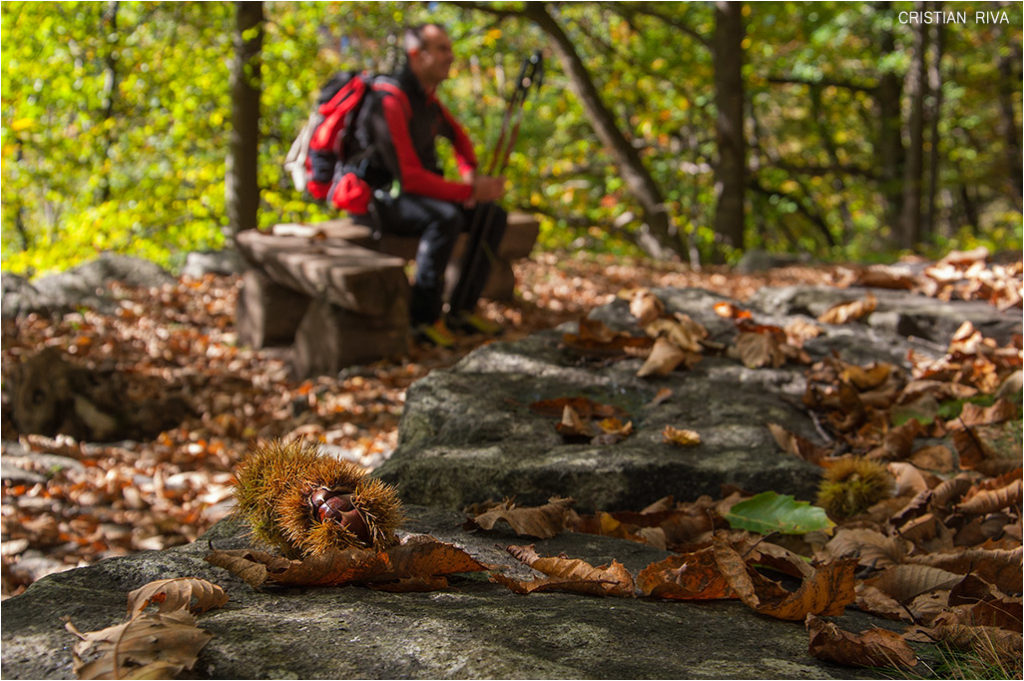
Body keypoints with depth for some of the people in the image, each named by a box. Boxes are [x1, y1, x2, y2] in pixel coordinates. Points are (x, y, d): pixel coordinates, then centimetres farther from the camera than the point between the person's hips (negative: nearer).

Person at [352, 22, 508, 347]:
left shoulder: (426, 96, 7)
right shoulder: (391, 101, -23)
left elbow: (457, 136, 27)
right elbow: (409, 177, -30)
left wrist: (470, 173, 6)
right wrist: (471, 191, -28)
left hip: (412, 195, 10)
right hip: (376, 201, -9)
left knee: (493, 216, -1)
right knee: (445, 218, -36)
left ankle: (462, 310, -1)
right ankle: (425, 319, -26)